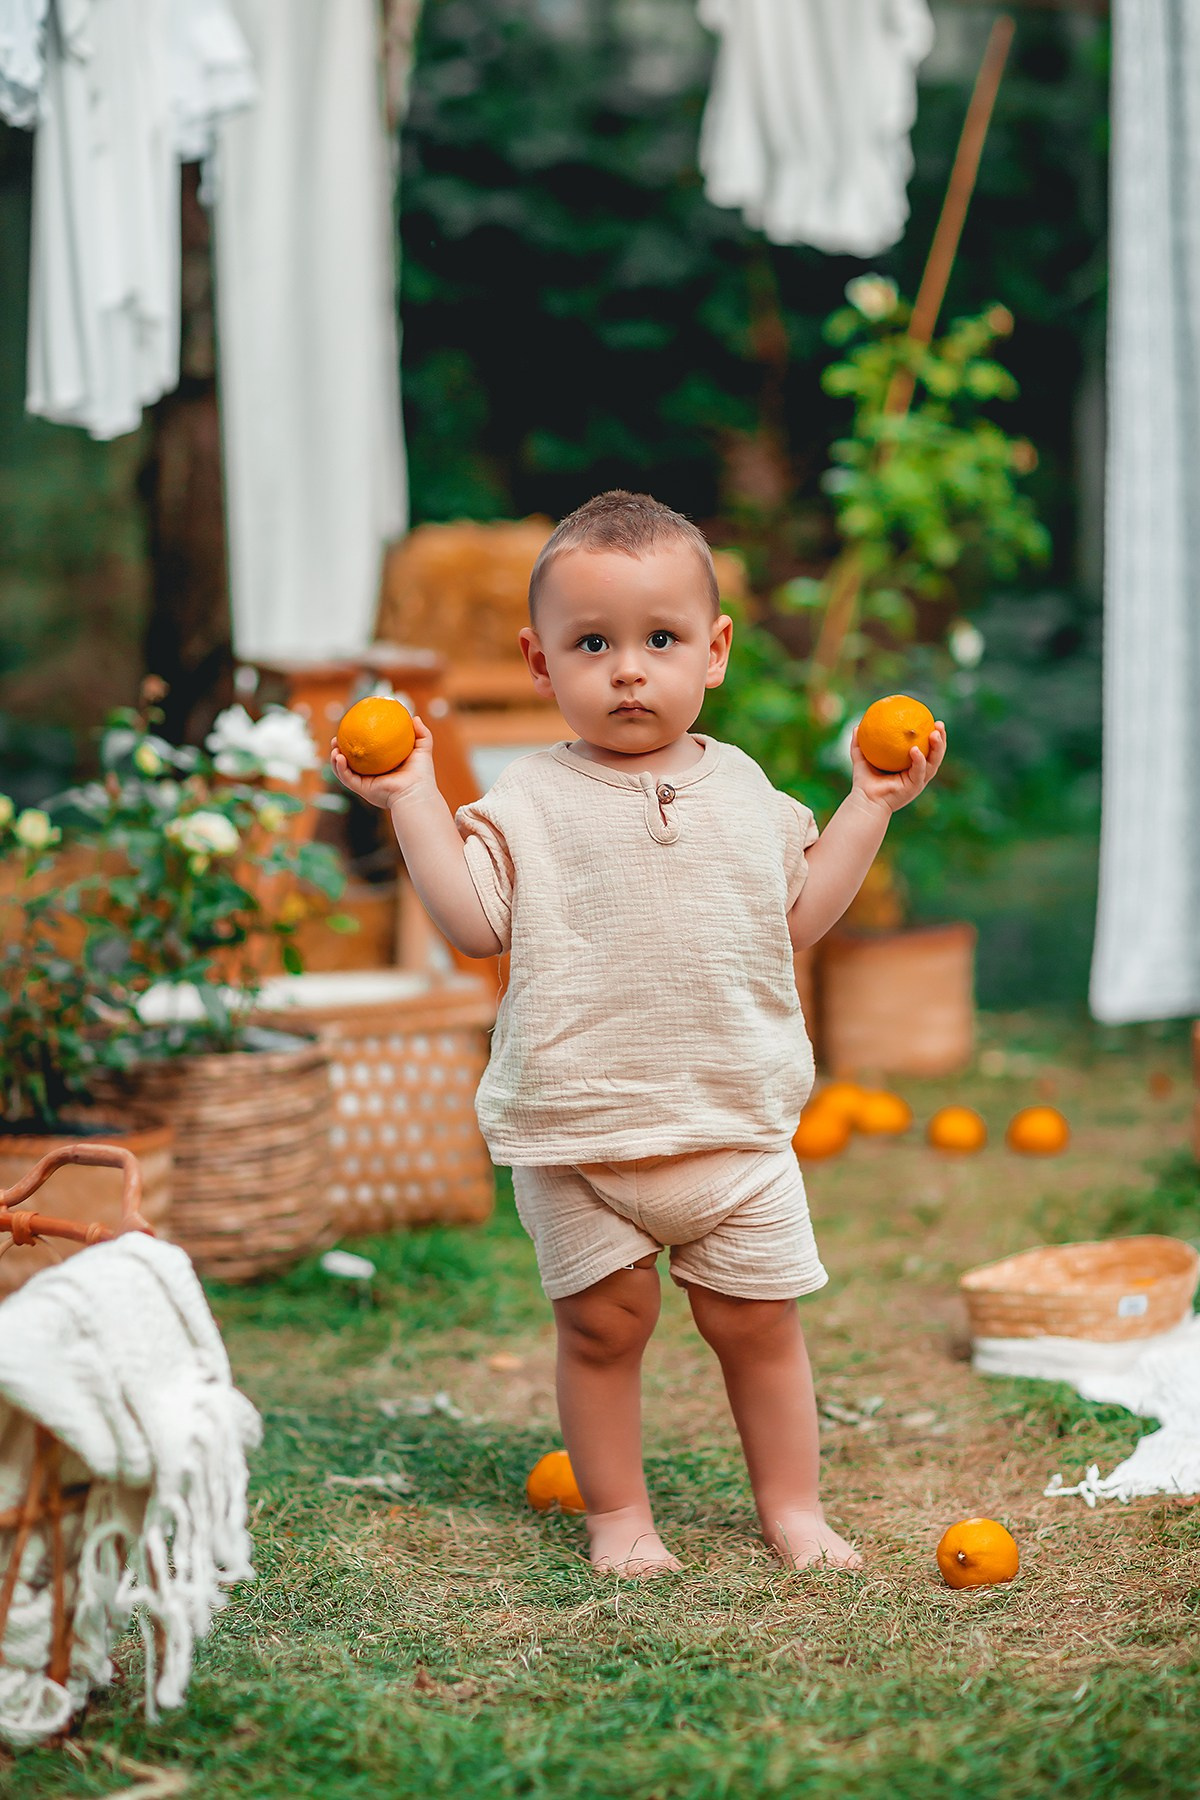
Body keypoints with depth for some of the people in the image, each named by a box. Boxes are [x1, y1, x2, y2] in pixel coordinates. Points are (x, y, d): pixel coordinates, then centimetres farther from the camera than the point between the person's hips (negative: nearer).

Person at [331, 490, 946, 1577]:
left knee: (758, 1319, 8)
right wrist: (414, 803, -11)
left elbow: (797, 918, 12)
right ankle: (618, 1514, 21)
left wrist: (870, 806, 11)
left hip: (735, 1120, 2)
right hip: (577, 1126, -2)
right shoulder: (532, 799, -2)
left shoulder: (740, 788, 7)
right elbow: (477, 924, -9)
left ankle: (792, 1506, 24)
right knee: (603, 1323, 4)